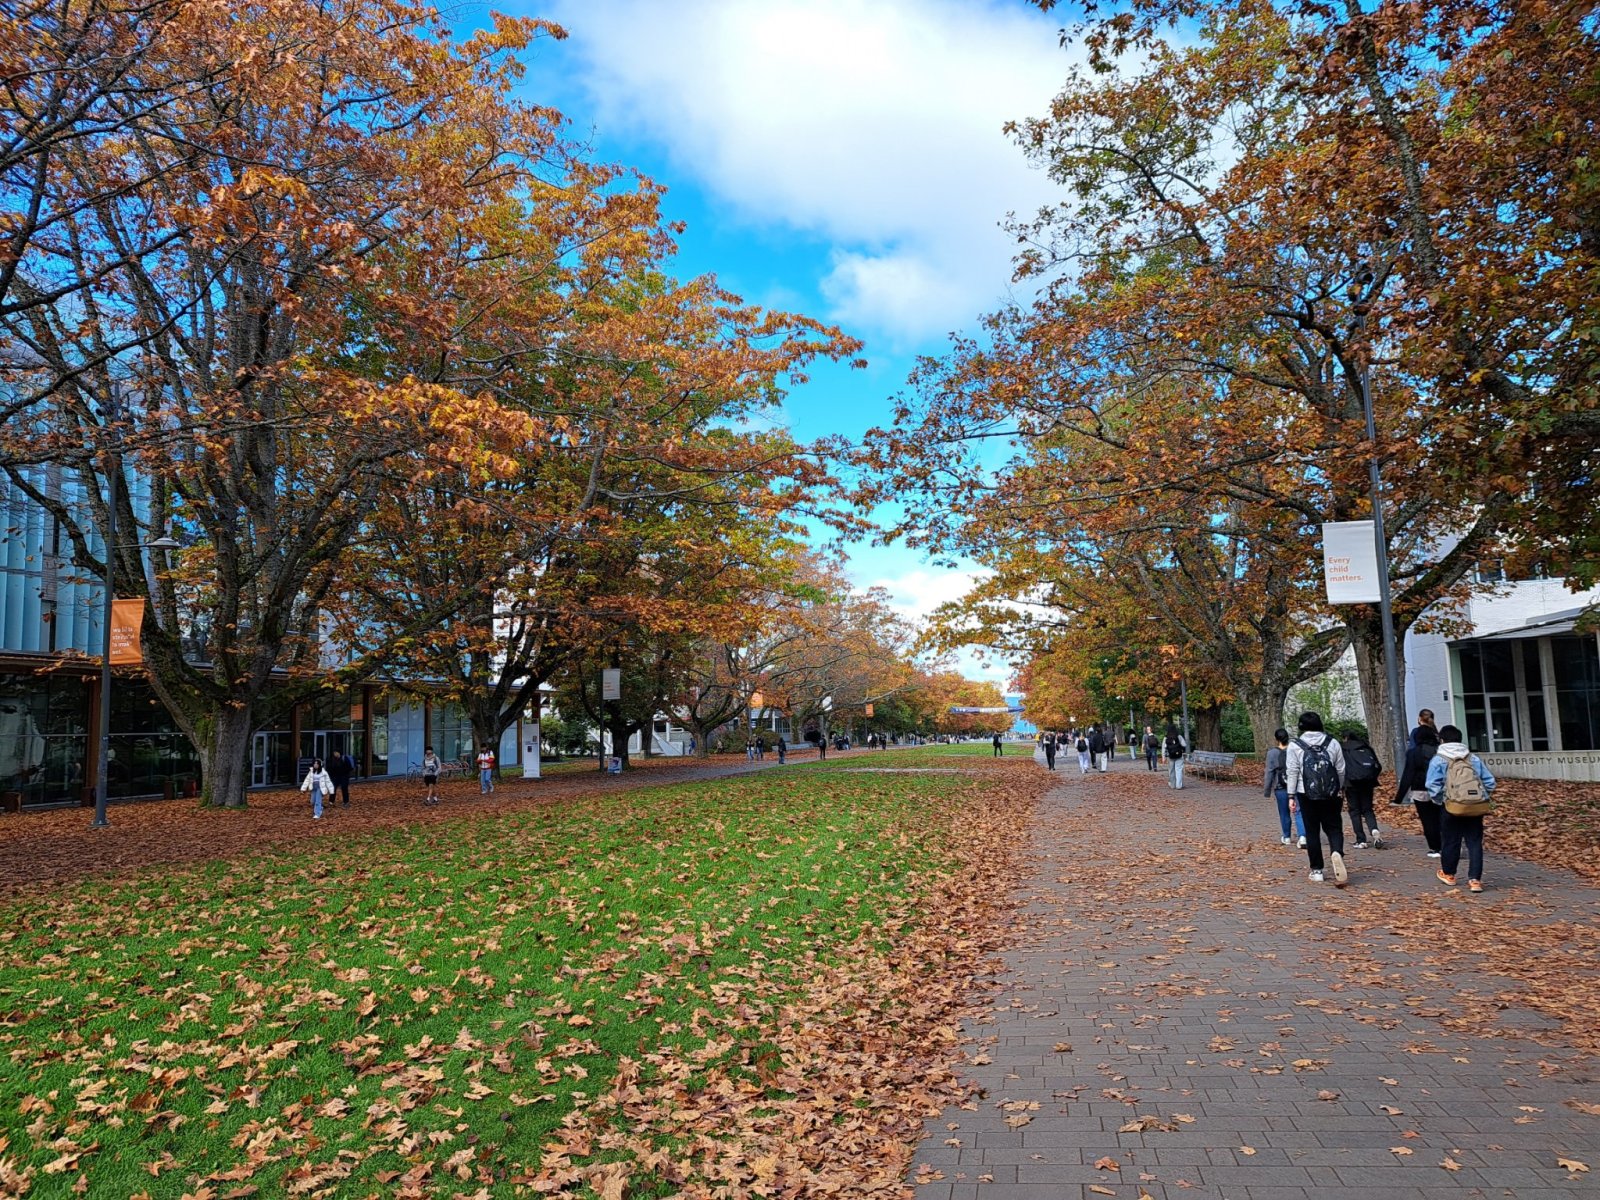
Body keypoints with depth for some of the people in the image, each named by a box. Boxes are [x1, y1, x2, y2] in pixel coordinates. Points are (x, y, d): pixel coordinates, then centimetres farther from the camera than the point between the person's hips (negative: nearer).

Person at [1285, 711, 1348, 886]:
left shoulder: (1295, 746, -4)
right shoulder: (1332, 743, 4)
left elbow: (1292, 772, -6)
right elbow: (1341, 770, 9)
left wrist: (1291, 796, -2)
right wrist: (1339, 789, 23)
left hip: (1306, 795, -2)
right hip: (1330, 794, 2)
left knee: (1312, 832, 7)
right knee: (1334, 828, 9)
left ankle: (1316, 870, 9)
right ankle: (1336, 853, -22)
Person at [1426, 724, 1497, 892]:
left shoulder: (1439, 760, -2)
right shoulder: (1474, 759, 10)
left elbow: (1433, 786, -9)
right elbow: (1489, 782, 9)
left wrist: (1439, 800, 6)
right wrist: (1482, 798, 21)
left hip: (1452, 808, -3)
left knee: (1450, 842, 11)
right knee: (1475, 843, 6)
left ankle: (1448, 874, 27)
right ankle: (1475, 879, 0)